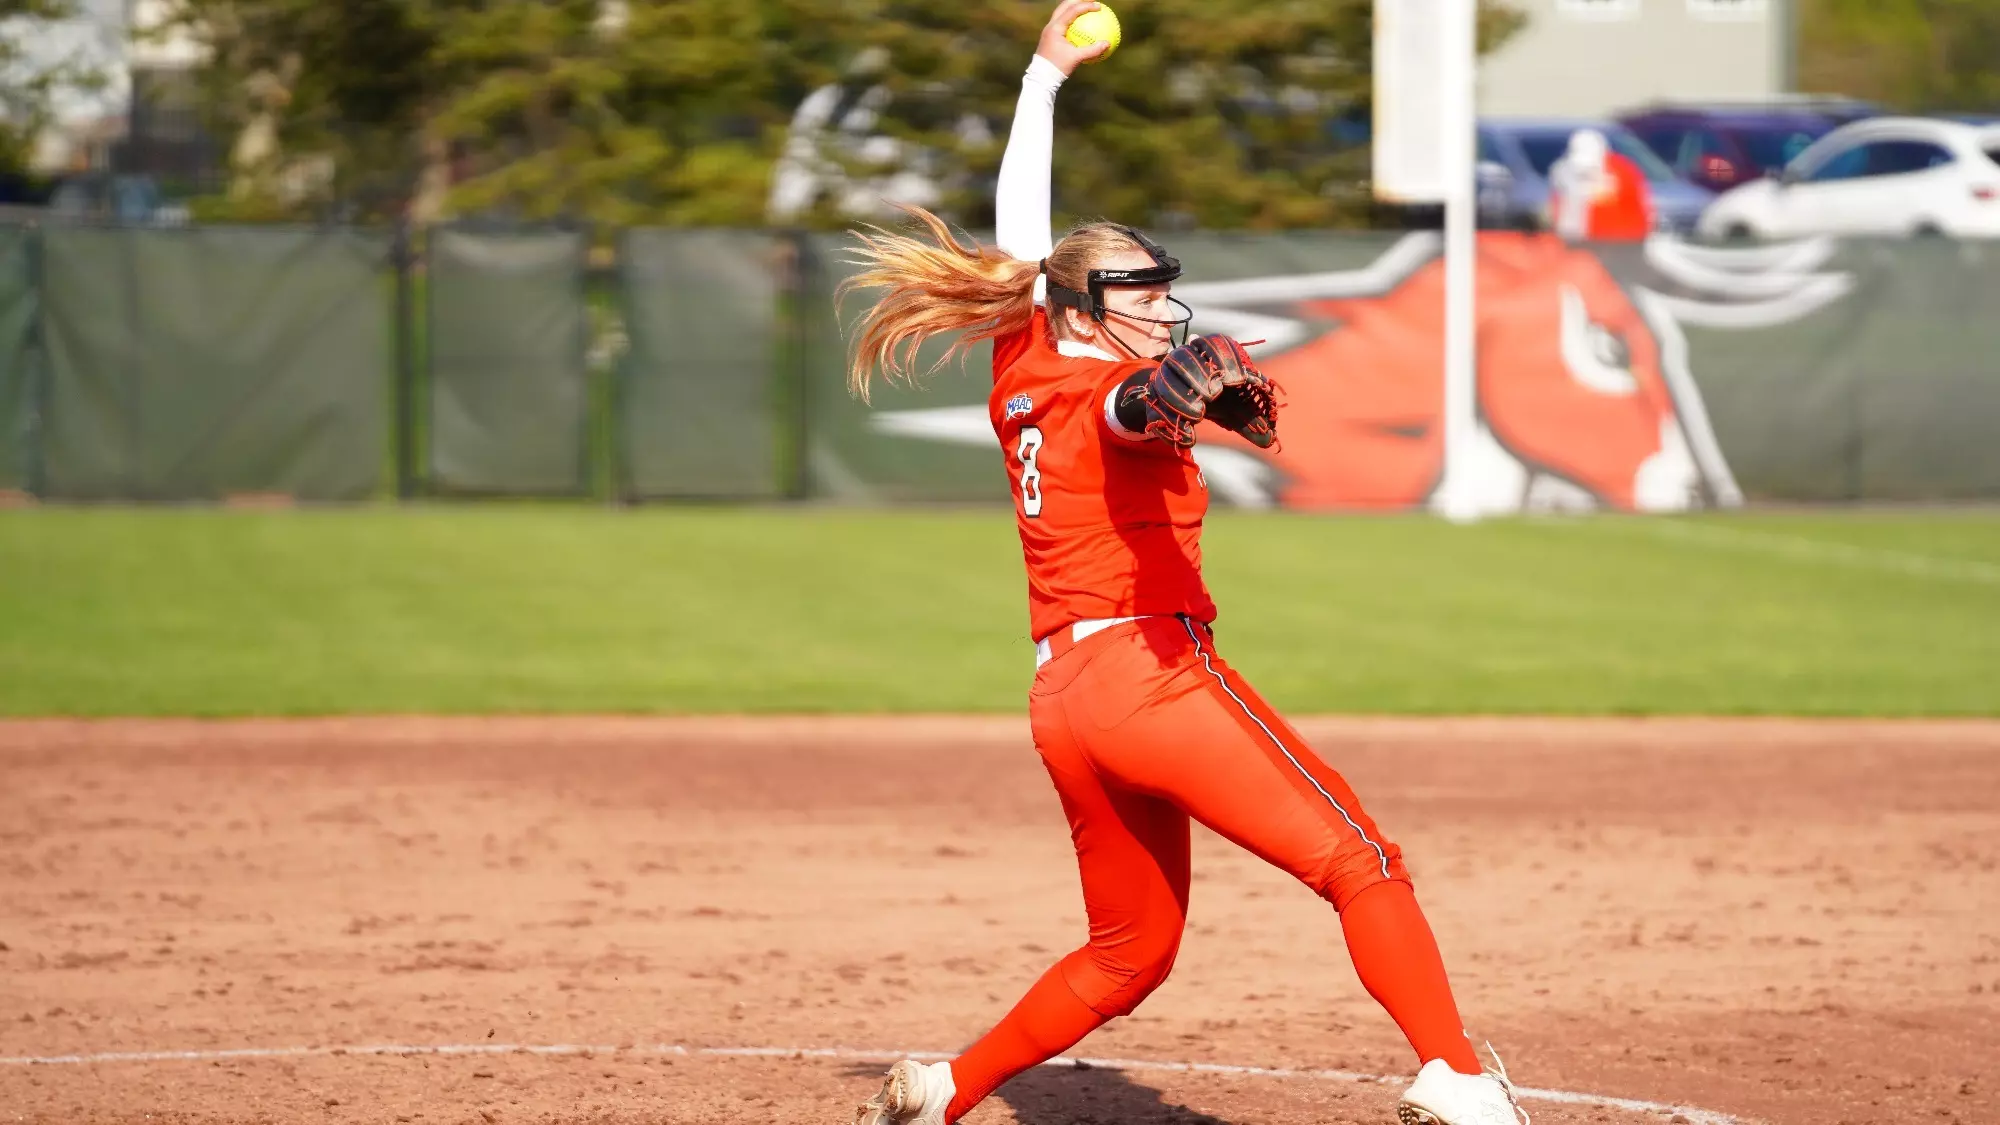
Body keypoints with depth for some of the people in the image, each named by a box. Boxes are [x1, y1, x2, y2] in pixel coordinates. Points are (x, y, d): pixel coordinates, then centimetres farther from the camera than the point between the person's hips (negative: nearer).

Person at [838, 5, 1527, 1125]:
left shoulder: (1024, 375, 18)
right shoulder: (1112, 392, -4)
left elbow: (1022, 238, 30)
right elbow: (1138, 400, -30)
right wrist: (1204, 376, -52)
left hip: (1063, 701, 9)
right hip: (1154, 668, -9)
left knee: (1132, 950, 21)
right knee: (1360, 861, -17)